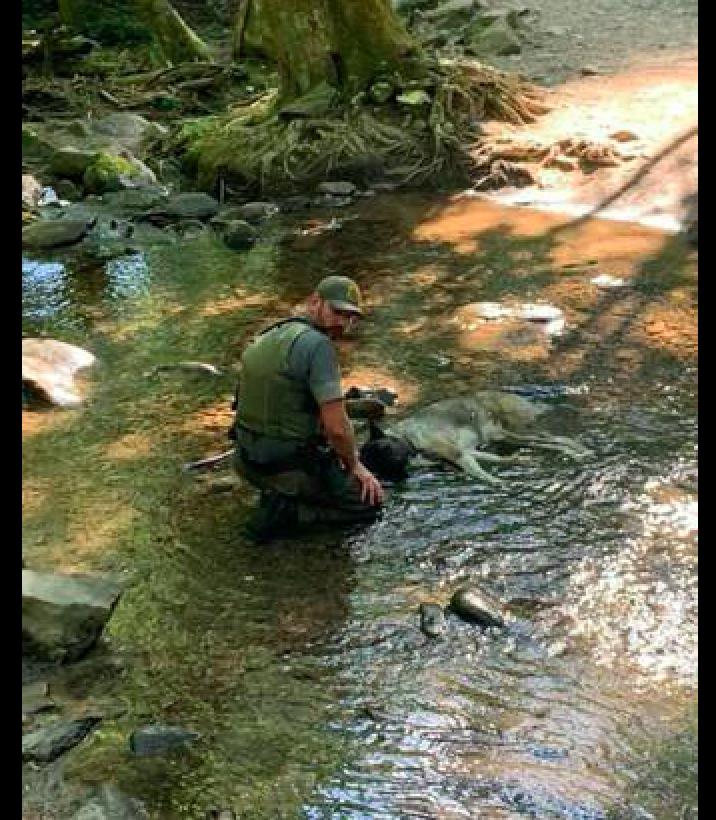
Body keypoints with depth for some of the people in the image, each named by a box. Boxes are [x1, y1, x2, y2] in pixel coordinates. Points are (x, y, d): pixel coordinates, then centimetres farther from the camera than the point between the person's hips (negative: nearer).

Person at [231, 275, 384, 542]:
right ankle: (284, 512, -6)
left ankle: (277, 494, 10)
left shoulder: (265, 338, 8)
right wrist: (354, 464, -4)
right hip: (291, 466, -8)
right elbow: (337, 427, -24)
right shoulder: (317, 345, -19)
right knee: (370, 502, 9)